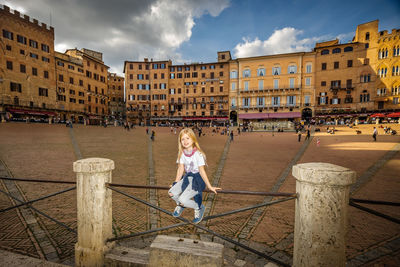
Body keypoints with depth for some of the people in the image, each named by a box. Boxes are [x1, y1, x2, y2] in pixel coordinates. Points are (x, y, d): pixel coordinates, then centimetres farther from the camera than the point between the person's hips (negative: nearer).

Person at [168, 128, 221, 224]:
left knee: (183, 200, -20)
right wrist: (176, 184, 7)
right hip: (187, 178, 6)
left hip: (197, 180, -6)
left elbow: (202, 171, -13)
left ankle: (199, 208, 12)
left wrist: (209, 186, -10)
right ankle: (180, 205, 22)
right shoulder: (182, 153, 1)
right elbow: (181, 169, 6)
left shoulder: (198, 154, -17)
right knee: (171, 192, -13)